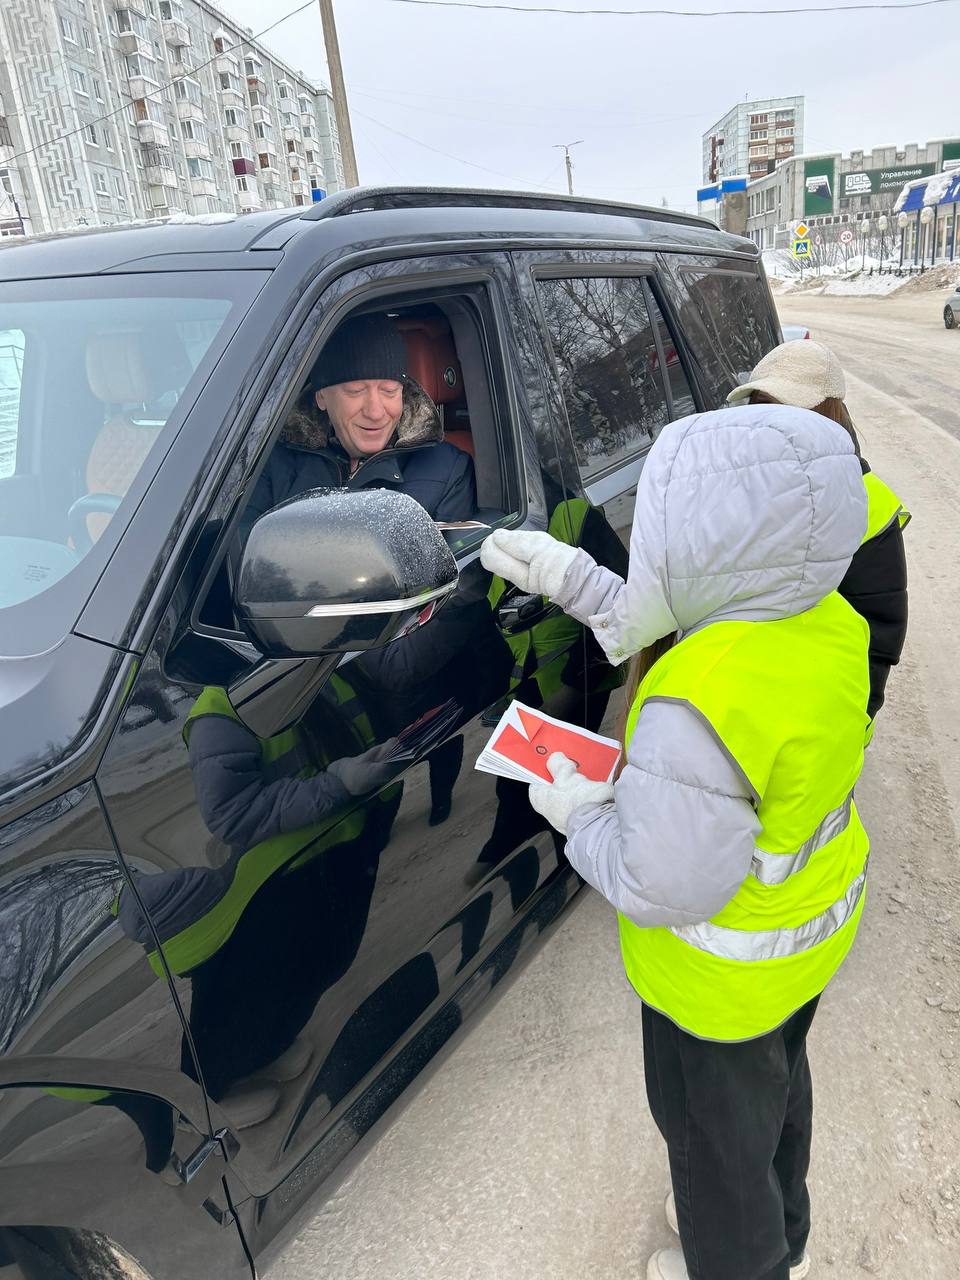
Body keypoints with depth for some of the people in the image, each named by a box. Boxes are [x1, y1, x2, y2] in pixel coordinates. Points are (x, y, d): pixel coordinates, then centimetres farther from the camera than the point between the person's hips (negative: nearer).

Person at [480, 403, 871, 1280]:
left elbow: (661, 888, -32)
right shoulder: (826, 618, -14)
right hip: (815, 921, 8)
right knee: (778, 1084, 34)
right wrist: (568, 577, -2)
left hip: (726, 977, -8)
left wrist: (580, 813, -16)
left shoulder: (699, 710, -41)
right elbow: (655, 628, -1)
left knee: (715, 1133, 23)